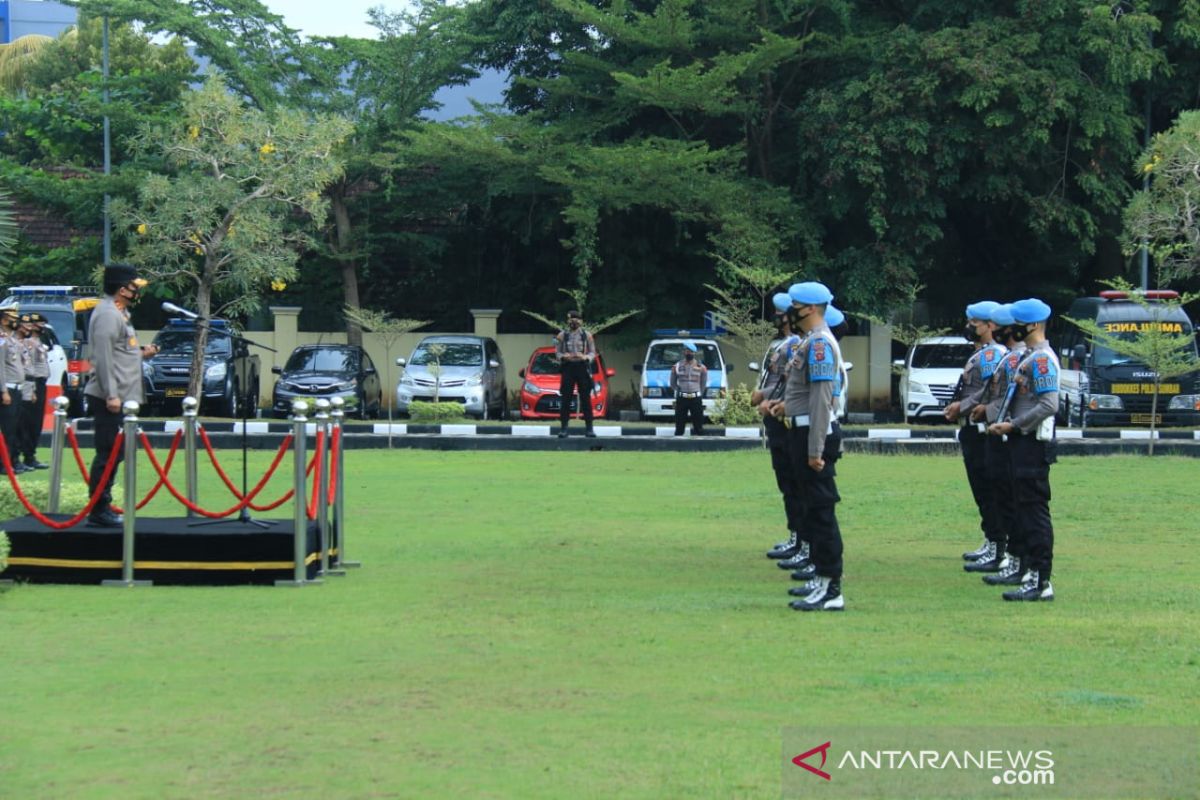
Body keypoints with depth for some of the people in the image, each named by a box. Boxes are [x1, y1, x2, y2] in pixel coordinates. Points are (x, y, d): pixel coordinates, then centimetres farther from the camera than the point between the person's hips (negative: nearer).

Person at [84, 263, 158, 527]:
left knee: (113, 454, 13)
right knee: (108, 453, -9)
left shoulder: (118, 314, 19)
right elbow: (103, 357, -20)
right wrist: (111, 394, -23)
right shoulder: (107, 314, -14)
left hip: (119, 396, 11)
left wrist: (141, 353, 13)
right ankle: (99, 510, -6)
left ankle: (103, 507, 17)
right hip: (109, 397, -11)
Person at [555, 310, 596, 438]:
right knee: (565, 399, -4)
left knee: (586, 398, -2)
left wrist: (586, 357, -15)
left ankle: (589, 428, 1)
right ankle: (563, 429, -3)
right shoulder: (562, 335, 8)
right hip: (568, 367, 0)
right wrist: (563, 356, -15)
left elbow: (593, 352, 7)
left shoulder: (587, 336, 8)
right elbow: (557, 352, 7)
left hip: (583, 367, 0)